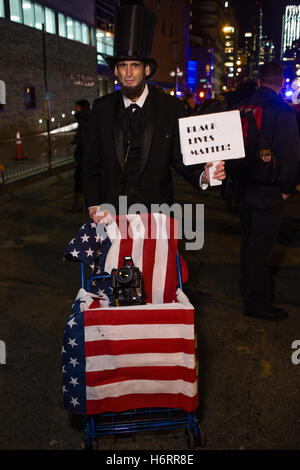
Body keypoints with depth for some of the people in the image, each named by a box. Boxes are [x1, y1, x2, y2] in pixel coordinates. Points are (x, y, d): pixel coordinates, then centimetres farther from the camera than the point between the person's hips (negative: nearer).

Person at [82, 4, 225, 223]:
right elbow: (92, 162, 5)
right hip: (111, 211, 1)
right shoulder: (102, 107, 1)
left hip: (156, 211, -1)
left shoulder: (172, 107, -4)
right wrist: (93, 205, -5)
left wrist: (203, 175, -24)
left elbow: (180, 157, -3)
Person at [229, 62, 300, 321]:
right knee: (261, 244, 1)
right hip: (269, 190, -7)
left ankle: (248, 285, 37)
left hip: (245, 184, 7)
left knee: (249, 239, 20)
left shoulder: (242, 108, 4)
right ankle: (257, 300, 11)